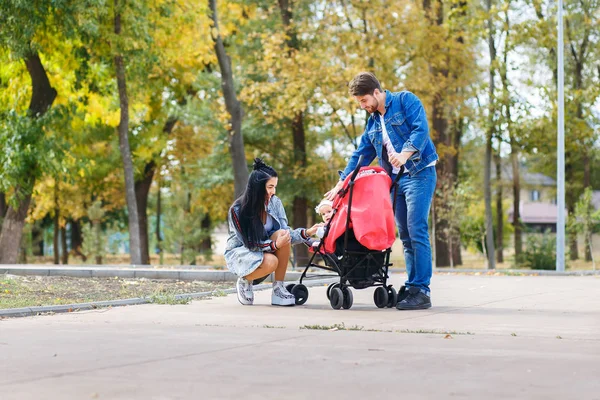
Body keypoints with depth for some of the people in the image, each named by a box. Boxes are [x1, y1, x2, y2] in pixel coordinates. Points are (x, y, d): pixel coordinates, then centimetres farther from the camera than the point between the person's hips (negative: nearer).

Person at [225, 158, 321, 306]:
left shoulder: (275, 202, -9)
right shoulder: (237, 210, -22)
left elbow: (285, 234, -11)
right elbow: (249, 243, -20)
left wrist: (306, 233, -30)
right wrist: (275, 245, -34)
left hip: (266, 248, 5)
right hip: (240, 252, -5)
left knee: (282, 234, -28)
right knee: (270, 262, -36)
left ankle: (278, 288, -20)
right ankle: (244, 281, -3)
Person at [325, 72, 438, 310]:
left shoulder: (405, 101, -4)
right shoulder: (372, 122, 18)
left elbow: (421, 129, -17)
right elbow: (360, 156, 21)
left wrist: (405, 153, -31)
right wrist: (341, 184, 16)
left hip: (419, 173, -8)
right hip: (396, 180, 8)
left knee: (416, 232, -14)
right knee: (405, 235, 6)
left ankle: (422, 291, -14)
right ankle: (412, 287, 9)